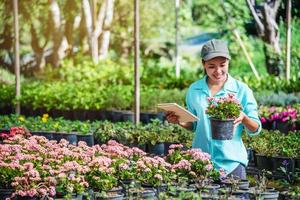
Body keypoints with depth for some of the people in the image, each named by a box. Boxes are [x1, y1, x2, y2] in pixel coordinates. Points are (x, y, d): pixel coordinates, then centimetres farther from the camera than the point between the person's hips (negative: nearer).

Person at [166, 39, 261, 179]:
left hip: (232, 163, -2)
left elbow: (256, 129, 0)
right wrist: (180, 121, -3)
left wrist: (244, 118, -21)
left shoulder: (242, 90, -2)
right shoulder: (194, 90, 6)